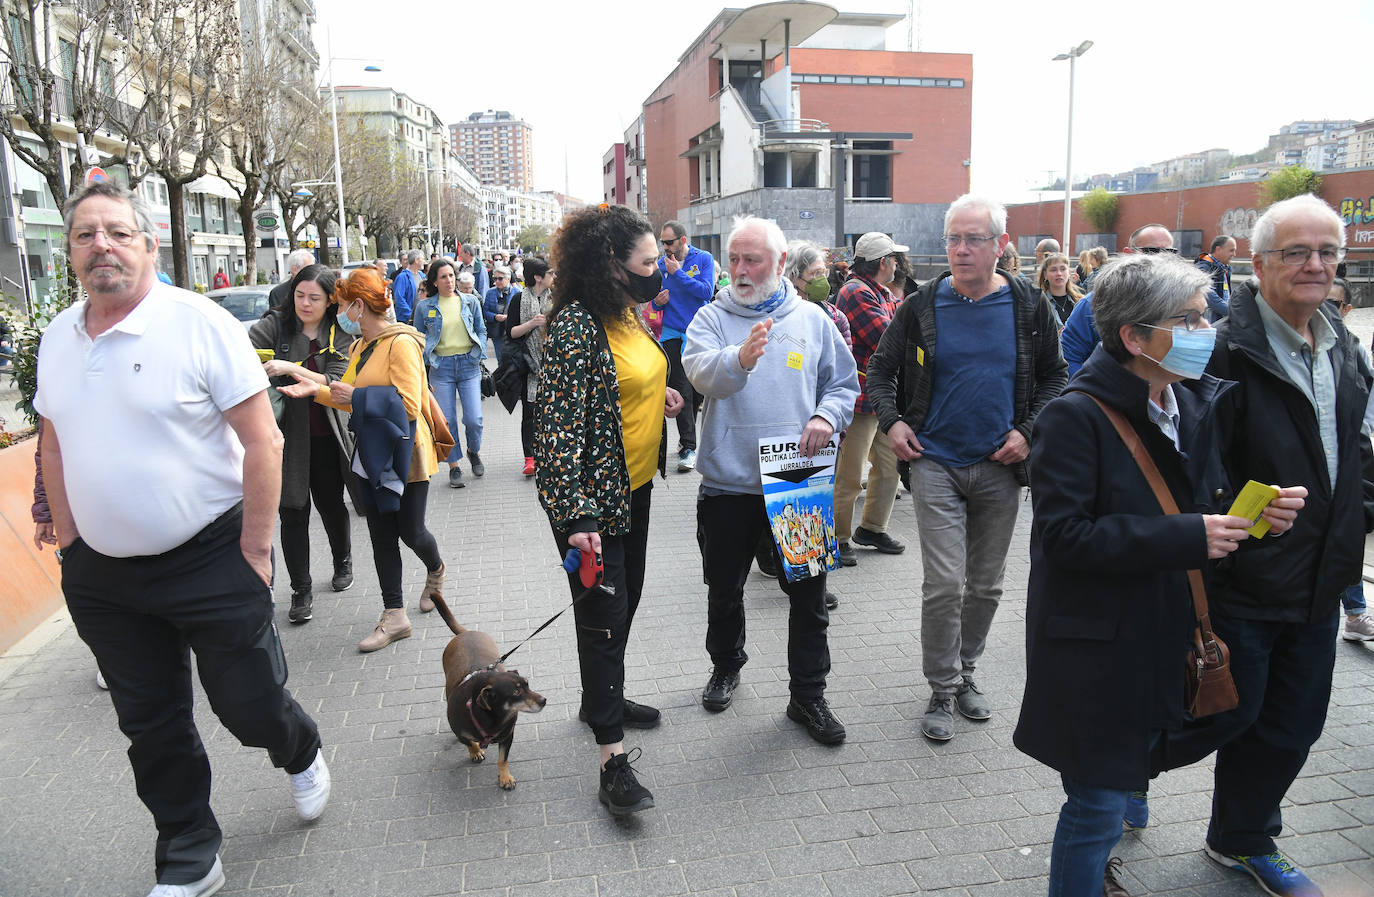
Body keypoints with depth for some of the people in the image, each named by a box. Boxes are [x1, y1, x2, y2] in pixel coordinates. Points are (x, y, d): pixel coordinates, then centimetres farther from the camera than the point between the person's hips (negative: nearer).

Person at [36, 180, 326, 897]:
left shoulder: (200, 323, -12)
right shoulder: (57, 337, 6)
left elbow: (262, 443, -14)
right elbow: (55, 446, 17)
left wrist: (253, 553, -14)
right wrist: (70, 545, 13)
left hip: (210, 562, -5)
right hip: (100, 578, 6)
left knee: (250, 707, 4)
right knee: (150, 727, 15)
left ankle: (301, 756, 40)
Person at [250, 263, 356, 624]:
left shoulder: (340, 337, 0)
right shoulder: (275, 324, -3)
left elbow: (335, 383, -12)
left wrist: (291, 369, -25)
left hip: (326, 438, 1)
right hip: (286, 435, -1)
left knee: (331, 505, 15)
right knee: (293, 513, 1)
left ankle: (343, 562, 41)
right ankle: (301, 589, 13)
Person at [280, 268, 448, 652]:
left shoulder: (401, 343, -16)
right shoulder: (360, 346, 11)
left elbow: (409, 405, -22)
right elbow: (356, 399, 16)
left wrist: (356, 396, -20)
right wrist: (320, 390, 3)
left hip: (403, 454, -8)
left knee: (410, 531, 5)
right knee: (381, 536, 8)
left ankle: (435, 570, 39)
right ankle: (394, 616, 14)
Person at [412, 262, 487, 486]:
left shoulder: (471, 301, 5)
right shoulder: (424, 306, 2)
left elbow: (481, 330, 12)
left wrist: (479, 354, 0)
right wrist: (426, 361, -2)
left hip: (468, 364, 0)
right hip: (441, 367, 0)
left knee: (474, 418, -6)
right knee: (447, 420, 0)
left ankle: (474, 451, 24)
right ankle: (454, 466, 15)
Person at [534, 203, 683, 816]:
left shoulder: (626, 314, 7)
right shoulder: (576, 327, -22)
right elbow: (559, 423, -26)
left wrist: (658, 392, 5)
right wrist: (576, 517, -29)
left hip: (634, 488, 9)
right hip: (593, 495, -9)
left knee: (624, 599, 20)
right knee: (603, 614, -4)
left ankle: (602, 697, 41)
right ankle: (612, 757, 4)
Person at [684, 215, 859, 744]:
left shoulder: (812, 319, 5)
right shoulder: (711, 318, -2)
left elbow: (844, 382, 11)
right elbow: (701, 373, -21)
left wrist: (826, 416, -11)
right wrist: (740, 358, -42)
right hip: (728, 483, 0)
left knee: (808, 593, 8)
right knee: (724, 589, 16)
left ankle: (808, 695, 24)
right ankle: (726, 666, 42)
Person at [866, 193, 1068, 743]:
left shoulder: (1029, 307, 0)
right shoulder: (921, 306, -3)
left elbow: (1054, 377, 9)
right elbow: (881, 368, 8)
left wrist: (1028, 432, -4)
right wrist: (890, 420, -7)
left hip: (1000, 469, 2)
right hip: (937, 464, -2)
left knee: (986, 584, 13)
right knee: (944, 583, -7)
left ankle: (966, 673, 33)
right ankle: (942, 690, 11)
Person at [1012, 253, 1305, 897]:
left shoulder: (1198, 405, 5)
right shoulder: (1075, 417, -19)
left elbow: (1207, 503, 17)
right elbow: (1064, 535, -24)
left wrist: (1258, 512, -4)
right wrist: (1185, 536, -25)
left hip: (1163, 638, 8)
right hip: (1095, 644, -8)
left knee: (1110, 789, 24)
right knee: (1097, 806, 2)